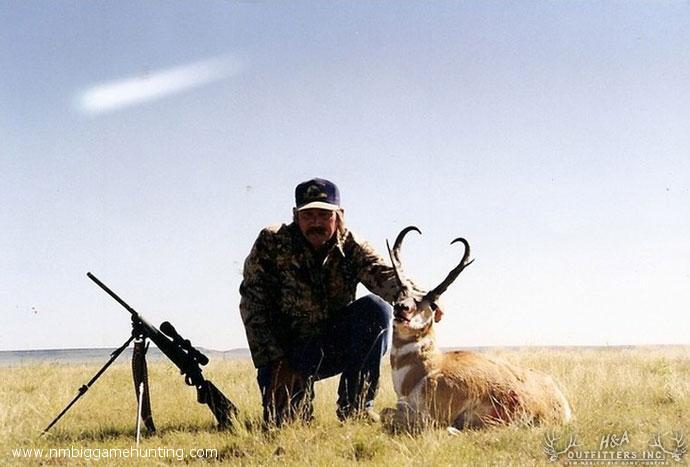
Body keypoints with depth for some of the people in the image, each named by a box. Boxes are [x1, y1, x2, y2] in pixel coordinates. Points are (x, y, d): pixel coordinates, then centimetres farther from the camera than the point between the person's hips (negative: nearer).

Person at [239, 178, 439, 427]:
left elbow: (384, 275, -28)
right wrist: (275, 362, -20)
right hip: (288, 349, -2)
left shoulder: (351, 247, -8)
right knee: (283, 418, -22)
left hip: (336, 346, 2)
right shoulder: (271, 243, -12)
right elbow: (253, 306, -12)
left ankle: (355, 406, -15)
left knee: (376, 308, -25)